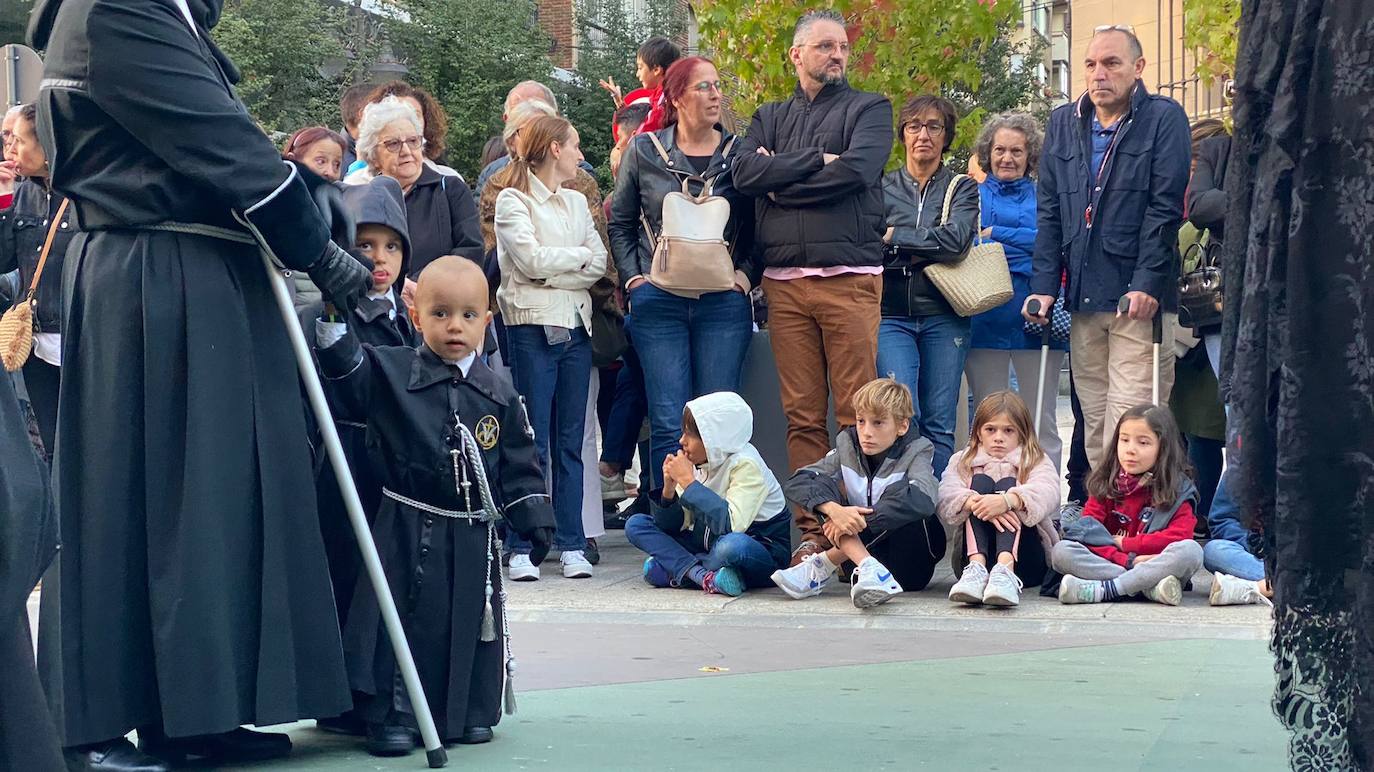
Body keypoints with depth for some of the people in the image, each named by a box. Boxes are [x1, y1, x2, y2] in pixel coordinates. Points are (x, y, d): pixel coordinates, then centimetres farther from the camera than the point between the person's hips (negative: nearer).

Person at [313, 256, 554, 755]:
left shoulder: (498, 396, 6)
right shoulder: (389, 373, -2)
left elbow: (519, 466, 10)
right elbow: (346, 372, -13)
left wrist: (533, 521, 6)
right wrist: (333, 324, -26)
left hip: (473, 537, 3)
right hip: (407, 531, -3)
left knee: (471, 622, 10)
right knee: (401, 620, -3)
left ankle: (469, 713, 23)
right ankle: (393, 715, 5)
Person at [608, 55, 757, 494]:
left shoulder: (738, 154, 6)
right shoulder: (644, 152, 6)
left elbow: (758, 226, 11)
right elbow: (619, 222, 13)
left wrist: (746, 273, -2)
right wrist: (632, 278, 4)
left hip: (724, 302, 1)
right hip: (659, 300, -1)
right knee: (668, 422, -4)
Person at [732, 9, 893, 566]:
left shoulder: (868, 109, 11)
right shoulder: (770, 118, 20)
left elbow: (856, 170, -9)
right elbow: (745, 173, 1)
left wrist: (781, 181, -1)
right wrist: (815, 161, -5)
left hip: (850, 278, -3)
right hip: (784, 283, 3)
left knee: (857, 414, -6)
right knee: (801, 415, 1)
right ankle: (812, 530, 4)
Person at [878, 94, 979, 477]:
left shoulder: (962, 188, 10)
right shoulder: (882, 187, 12)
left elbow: (955, 240, -9)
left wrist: (893, 236, -6)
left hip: (943, 316, 1)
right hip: (891, 315, 0)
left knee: (940, 424, 0)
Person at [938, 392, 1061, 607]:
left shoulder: (1037, 462, 15)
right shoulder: (961, 462, 20)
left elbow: (1046, 493, -11)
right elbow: (946, 496, -4)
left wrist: (1007, 500, -32)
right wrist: (977, 503, -27)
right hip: (973, 554, 1)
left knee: (1008, 483, -19)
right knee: (980, 481, -15)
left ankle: (1005, 569, -48)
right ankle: (977, 568, -40)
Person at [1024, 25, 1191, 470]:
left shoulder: (1164, 118, 0)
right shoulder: (1063, 123, 15)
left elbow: (1166, 208, -7)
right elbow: (1049, 212, 13)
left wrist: (1147, 284, -15)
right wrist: (1044, 286, 4)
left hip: (1139, 296, -5)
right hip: (1081, 298, 5)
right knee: (1094, 421, 6)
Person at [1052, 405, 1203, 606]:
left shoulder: (1178, 490, 5)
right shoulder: (1105, 485, 10)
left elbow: (1179, 535, -10)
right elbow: (1086, 531, -2)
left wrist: (1124, 543, -8)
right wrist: (1127, 561, -18)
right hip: (1108, 563, 2)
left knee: (1191, 551, -31)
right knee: (1061, 551, -21)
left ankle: (1105, 589, -31)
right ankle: (1149, 587, -31)